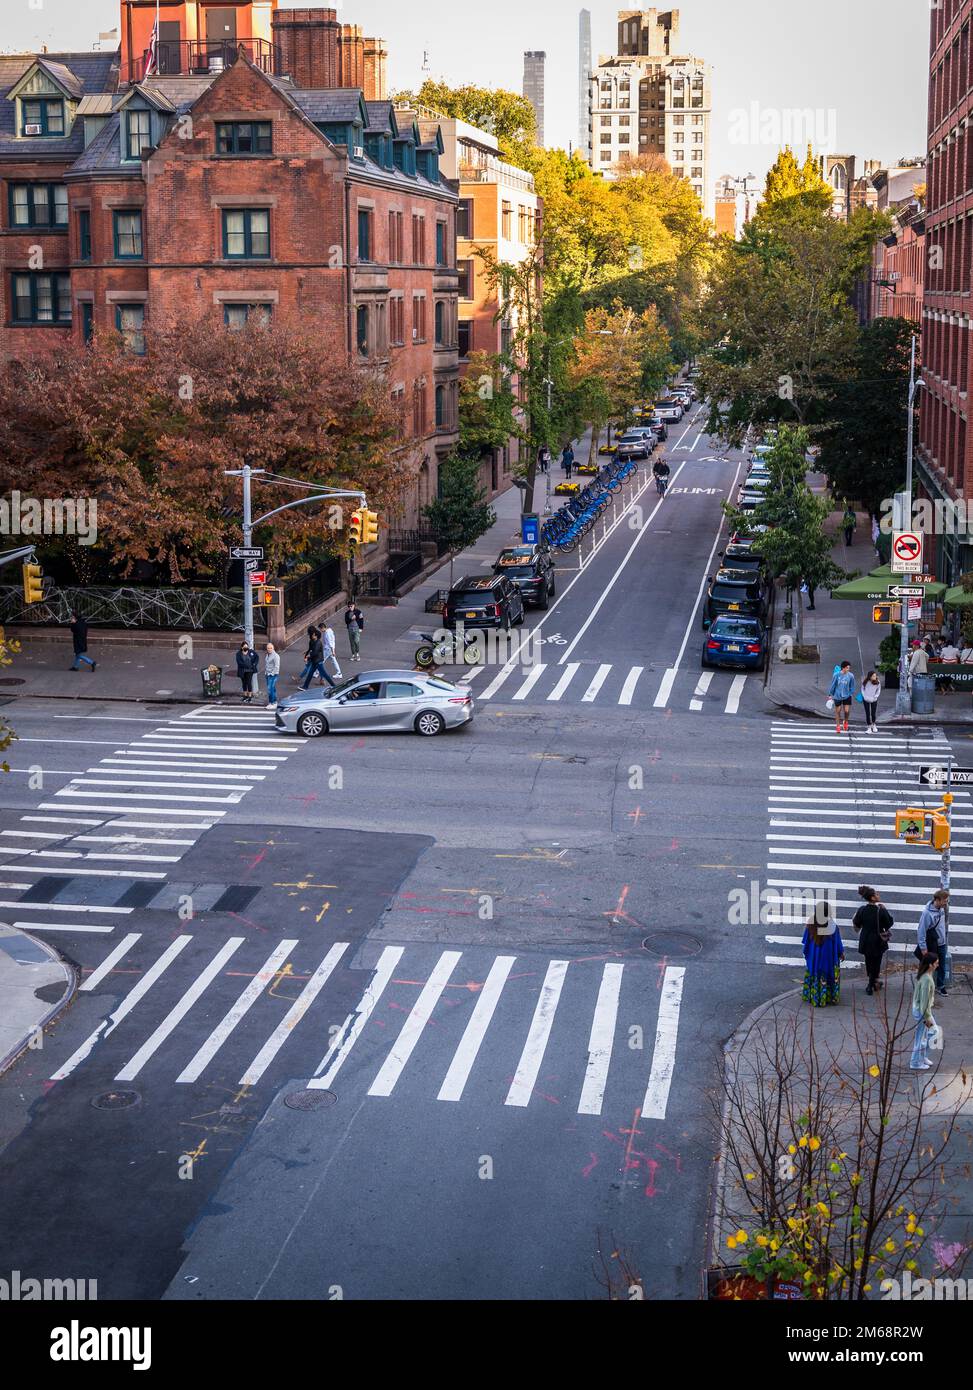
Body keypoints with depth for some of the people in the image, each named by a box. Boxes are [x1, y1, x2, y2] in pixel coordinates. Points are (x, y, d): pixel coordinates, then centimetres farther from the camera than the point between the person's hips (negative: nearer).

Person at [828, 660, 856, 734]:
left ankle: (846, 721, 24)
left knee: (847, 711, -8)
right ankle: (838, 726, 25)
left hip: (847, 696, 1)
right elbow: (833, 685, -1)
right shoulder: (837, 675, -12)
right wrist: (831, 694, 4)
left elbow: (852, 686, 4)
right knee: (838, 711, 8)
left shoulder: (851, 675, -8)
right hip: (837, 696, 0)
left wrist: (851, 694, 3)